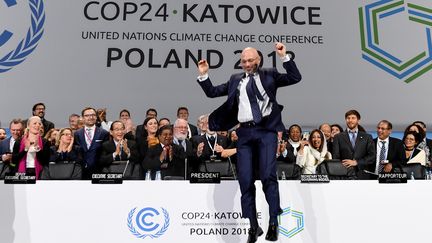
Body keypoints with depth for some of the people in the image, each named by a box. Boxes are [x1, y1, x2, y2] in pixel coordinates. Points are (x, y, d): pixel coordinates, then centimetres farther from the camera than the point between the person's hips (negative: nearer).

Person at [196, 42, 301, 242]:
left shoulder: (269, 75, 13)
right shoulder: (235, 80, 20)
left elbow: (295, 78, 5)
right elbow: (212, 92, 22)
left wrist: (284, 57, -3)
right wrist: (203, 75, 9)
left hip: (266, 130, -3)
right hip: (245, 132, 3)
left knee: (268, 176, -13)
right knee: (245, 181, 2)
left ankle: (273, 223, -3)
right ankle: (253, 227, 13)